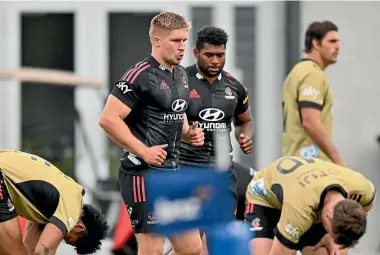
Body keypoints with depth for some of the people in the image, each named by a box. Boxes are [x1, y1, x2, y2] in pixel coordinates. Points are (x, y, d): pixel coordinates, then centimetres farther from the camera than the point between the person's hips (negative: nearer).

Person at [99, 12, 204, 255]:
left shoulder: (181, 75, 13)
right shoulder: (141, 75, -14)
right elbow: (108, 119, -20)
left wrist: (189, 132, 8)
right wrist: (143, 151, -18)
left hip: (173, 171, 9)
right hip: (144, 174, -9)